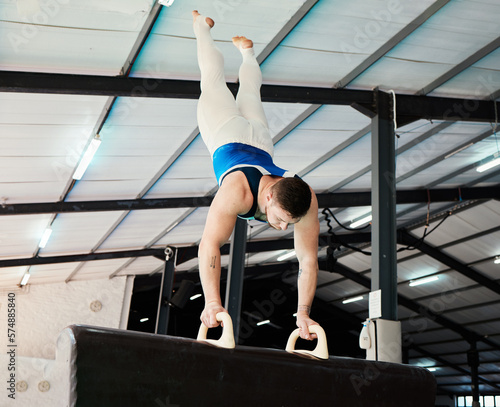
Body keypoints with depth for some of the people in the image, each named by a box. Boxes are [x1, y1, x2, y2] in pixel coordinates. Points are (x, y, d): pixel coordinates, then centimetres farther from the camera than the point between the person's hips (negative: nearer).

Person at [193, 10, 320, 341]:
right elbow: (210, 244, -50)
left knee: (249, 91, 34)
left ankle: (246, 50, 65)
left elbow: (308, 259, -33)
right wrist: (212, 302, -56)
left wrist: (303, 313, -36)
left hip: (260, 140, 2)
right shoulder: (238, 191, -49)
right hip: (225, 135, -2)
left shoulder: (306, 202, -39)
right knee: (214, 80, 26)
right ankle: (202, 26, 53)